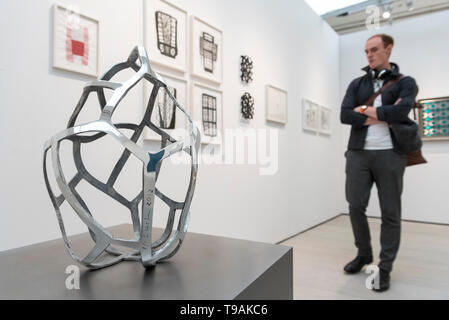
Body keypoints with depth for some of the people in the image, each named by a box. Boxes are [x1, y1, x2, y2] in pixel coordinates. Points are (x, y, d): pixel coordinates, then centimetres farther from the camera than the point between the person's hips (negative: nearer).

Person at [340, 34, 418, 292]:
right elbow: (345, 115, -2)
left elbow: (402, 111, -14)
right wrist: (384, 116, -8)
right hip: (359, 153, 3)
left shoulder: (405, 82, 7)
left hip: (390, 154, -2)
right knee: (356, 206, 3)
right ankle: (364, 254, 26)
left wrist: (366, 111, -5)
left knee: (390, 213, 3)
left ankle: (385, 268, 16)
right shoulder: (357, 84, 14)